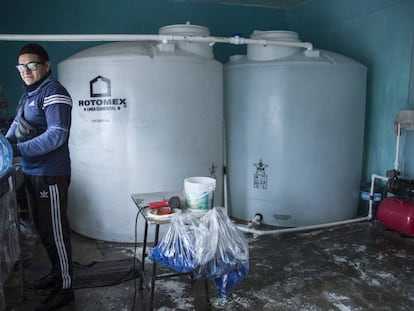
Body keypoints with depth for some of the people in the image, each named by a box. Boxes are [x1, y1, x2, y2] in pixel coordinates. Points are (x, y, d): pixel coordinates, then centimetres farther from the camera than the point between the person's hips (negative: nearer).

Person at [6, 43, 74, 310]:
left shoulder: (53, 92, -15)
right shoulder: (29, 94, 14)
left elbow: (57, 135, -24)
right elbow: (18, 124, 20)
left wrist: (16, 150, -24)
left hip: (50, 175, -9)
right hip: (31, 173, 9)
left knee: (55, 232, 0)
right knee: (43, 229, 19)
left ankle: (65, 288, 14)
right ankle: (57, 272, 37)